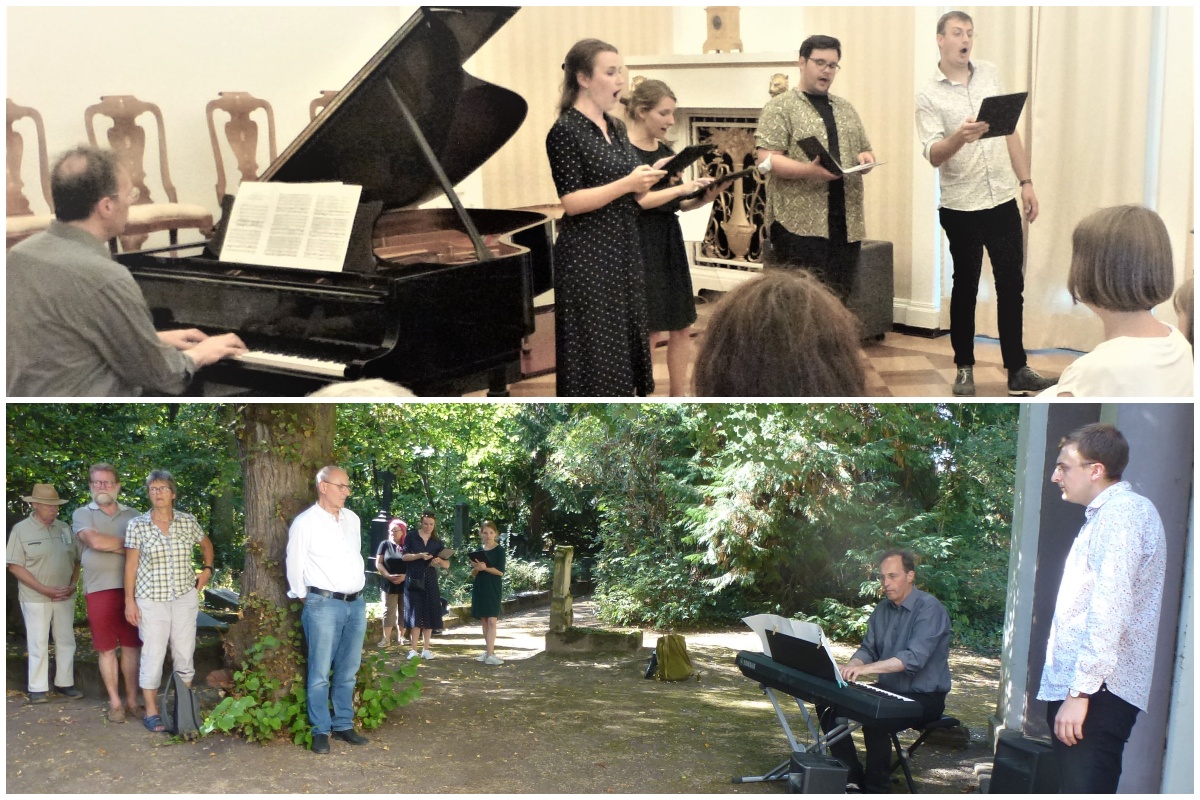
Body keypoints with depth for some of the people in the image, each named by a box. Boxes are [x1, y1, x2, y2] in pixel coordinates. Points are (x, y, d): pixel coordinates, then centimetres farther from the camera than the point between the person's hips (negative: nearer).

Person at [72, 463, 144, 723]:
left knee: (132, 646, 5)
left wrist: (111, 545, -9)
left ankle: (132, 700, 14)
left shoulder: (133, 515, 13)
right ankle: (114, 702, 13)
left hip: (131, 589, 2)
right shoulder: (82, 514, 6)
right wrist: (130, 545, -4)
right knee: (107, 649, 4)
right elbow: (94, 541, -12)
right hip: (100, 590, -2)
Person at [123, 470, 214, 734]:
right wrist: (129, 601, -4)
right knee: (153, 655, -3)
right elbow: (130, 565, -1)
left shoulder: (188, 522, 3)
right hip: (152, 600, -2)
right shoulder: (137, 525, -3)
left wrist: (207, 569, 10)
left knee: (185, 655, 7)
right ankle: (151, 712, 8)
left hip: (185, 597, 2)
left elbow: (206, 544, 23)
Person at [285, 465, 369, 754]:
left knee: (348, 671, 11)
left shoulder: (352, 519, 10)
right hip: (324, 604, -6)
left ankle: (343, 725, 20)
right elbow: (294, 567, -1)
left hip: (356, 603, 6)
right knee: (320, 673, -2)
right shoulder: (305, 523, -8)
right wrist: (305, 598, 5)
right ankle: (320, 731, 7)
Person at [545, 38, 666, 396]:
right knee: (593, 351, -3)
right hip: (588, 257, -8)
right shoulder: (565, 131, -11)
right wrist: (626, 184, -22)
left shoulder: (615, 128, 13)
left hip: (623, 250, 8)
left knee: (626, 343, 10)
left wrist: (648, 178, -2)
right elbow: (571, 202, -17)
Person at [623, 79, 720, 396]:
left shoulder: (667, 151, 11)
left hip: (670, 241, 7)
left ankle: (679, 397, 21)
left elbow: (676, 204, 15)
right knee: (648, 330, -4)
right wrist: (682, 188, -22)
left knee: (681, 326, 9)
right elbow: (637, 200, -20)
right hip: (640, 243, -7)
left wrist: (703, 198, -3)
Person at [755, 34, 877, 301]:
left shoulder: (846, 109, 19)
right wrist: (810, 171, -26)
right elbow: (767, 160, -11)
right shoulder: (780, 106, -1)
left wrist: (866, 158, -1)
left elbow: (866, 151, 25)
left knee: (839, 297, 4)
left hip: (846, 223, 6)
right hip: (800, 222, -6)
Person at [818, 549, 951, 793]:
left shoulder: (929, 609, -18)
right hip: (888, 690, 8)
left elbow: (914, 658, -30)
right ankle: (852, 777, 1)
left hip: (924, 698, -8)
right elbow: (868, 649, 8)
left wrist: (867, 668, -41)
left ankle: (876, 789, -15)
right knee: (828, 705, -7)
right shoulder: (883, 609, 8)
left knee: (875, 720, -34)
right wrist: (848, 668, -15)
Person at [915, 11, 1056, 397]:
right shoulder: (928, 95, -7)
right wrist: (958, 137, -37)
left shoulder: (990, 73, 7)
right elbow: (933, 155, -17)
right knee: (965, 287, 7)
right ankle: (964, 368, 20)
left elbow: (1011, 131, 12)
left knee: (1011, 286, 5)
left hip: (1003, 200, 4)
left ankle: (1017, 371, 11)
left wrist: (1026, 181, 7)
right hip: (961, 207, -4)